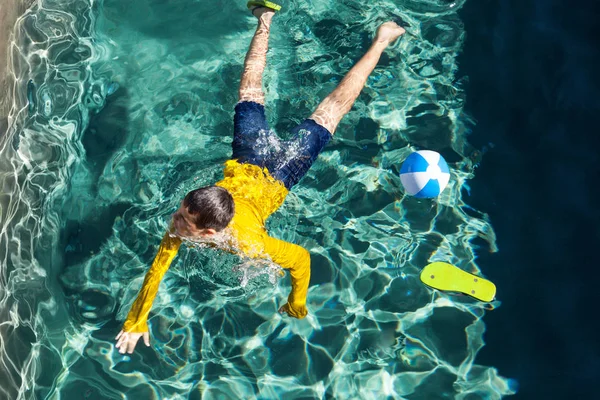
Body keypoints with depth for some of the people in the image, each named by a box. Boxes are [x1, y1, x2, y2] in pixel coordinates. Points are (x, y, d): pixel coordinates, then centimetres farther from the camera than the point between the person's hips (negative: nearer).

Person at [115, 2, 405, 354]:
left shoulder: (249, 243, -41)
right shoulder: (185, 220, -33)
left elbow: (302, 259, -29)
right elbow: (159, 266, -21)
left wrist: (297, 308, -14)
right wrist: (136, 321, -18)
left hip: (277, 175, -2)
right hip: (244, 164, 3)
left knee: (331, 110, 15)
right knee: (250, 92, 28)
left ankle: (381, 40, 30)